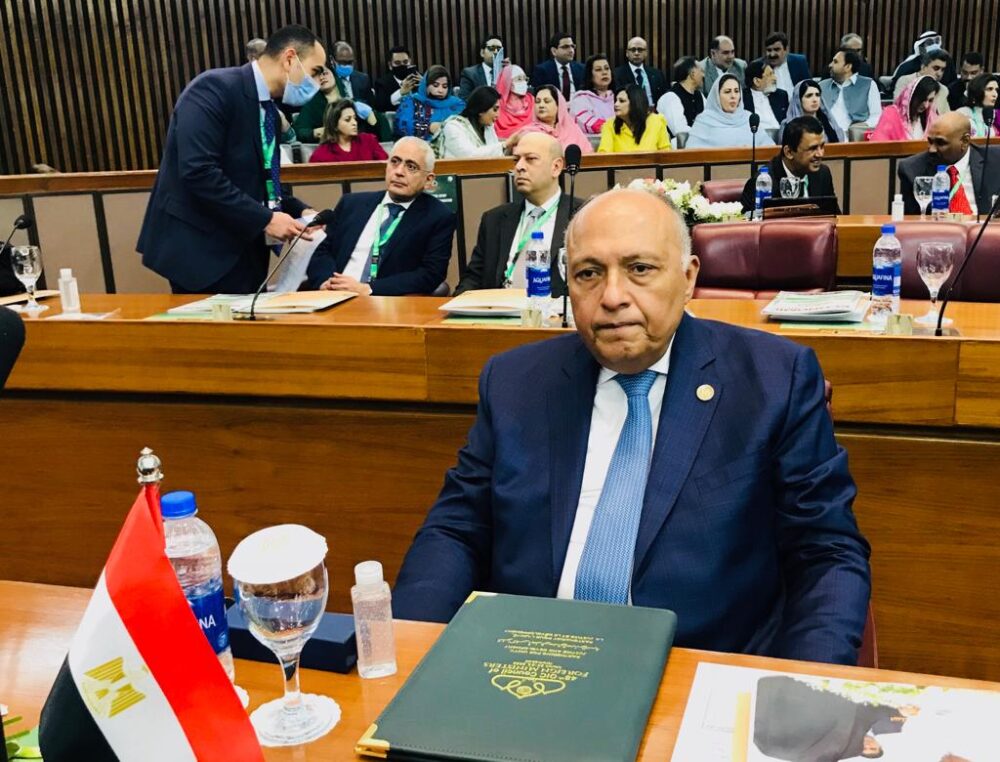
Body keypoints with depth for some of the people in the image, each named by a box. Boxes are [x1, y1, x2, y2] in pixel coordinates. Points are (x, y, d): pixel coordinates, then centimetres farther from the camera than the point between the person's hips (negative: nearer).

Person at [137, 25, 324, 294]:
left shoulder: (268, 110, 11)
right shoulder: (215, 88, -15)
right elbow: (198, 171, -25)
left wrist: (299, 211, 1)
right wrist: (264, 219, -23)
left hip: (243, 249, 9)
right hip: (201, 247, -8)